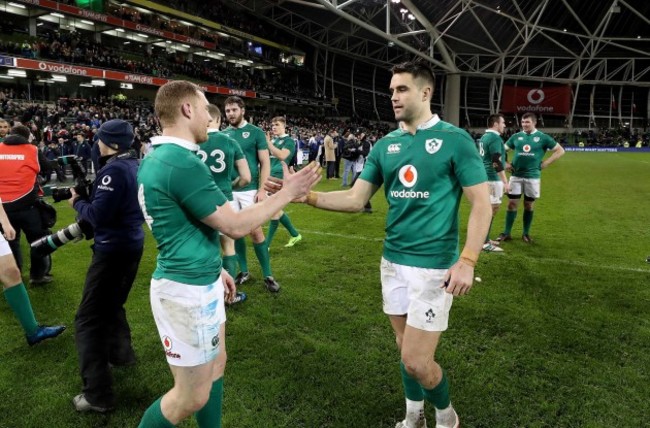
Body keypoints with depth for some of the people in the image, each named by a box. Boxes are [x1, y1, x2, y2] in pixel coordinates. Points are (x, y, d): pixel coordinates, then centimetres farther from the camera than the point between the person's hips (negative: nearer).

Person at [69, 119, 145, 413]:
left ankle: (97, 395, -1)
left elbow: (98, 215, -22)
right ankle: (121, 354, 41)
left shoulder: (113, 170, -20)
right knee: (111, 304, 27)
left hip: (113, 249, -9)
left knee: (89, 318, -3)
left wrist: (77, 203, -4)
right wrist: (89, 197, 7)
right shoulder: (136, 165, 8)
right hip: (132, 244, 10)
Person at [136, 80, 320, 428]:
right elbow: (235, 226, -19)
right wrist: (287, 193, -8)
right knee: (192, 396, 6)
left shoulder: (158, 158, 9)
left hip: (199, 282, 10)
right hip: (188, 289, -10)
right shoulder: (183, 163, -23)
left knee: (215, 367, 23)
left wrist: (213, 268, 23)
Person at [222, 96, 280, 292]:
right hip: (228, 190, 4)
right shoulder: (223, 134, 7)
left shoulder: (255, 132, -3)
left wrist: (262, 189, -13)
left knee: (255, 232, -4)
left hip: (249, 190, -4)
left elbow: (265, 163, -5)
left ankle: (268, 275, 7)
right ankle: (244, 271, 24)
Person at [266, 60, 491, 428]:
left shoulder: (455, 139, -8)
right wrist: (305, 195, -10)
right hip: (393, 261, 5)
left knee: (416, 361, -2)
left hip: (434, 265, -5)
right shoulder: (385, 145, 6)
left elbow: (482, 204, -9)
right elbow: (356, 199, 4)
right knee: (407, 349, 18)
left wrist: (467, 261, -18)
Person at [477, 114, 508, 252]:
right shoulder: (495, 138, -14)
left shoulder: (484, 137, 15)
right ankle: (485, 243, -6)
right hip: (493, 178, -10)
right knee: (492, 209, -7)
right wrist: (505, 181, -21)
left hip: (485, 177, 10)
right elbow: (497, 162, -21)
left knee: (489, 208, 17)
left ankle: (485, 239, 24)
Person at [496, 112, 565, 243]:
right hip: (516, 176, 1)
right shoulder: (516, 137, 6)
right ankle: (506, 233, 9)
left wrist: (546, 163, -4)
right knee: (512, 204, 1)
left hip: (533, 177, -1)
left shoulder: (542, 137, 0)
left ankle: (526, 233, 19)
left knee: (529, 205, 7)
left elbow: (560, 151, 4)